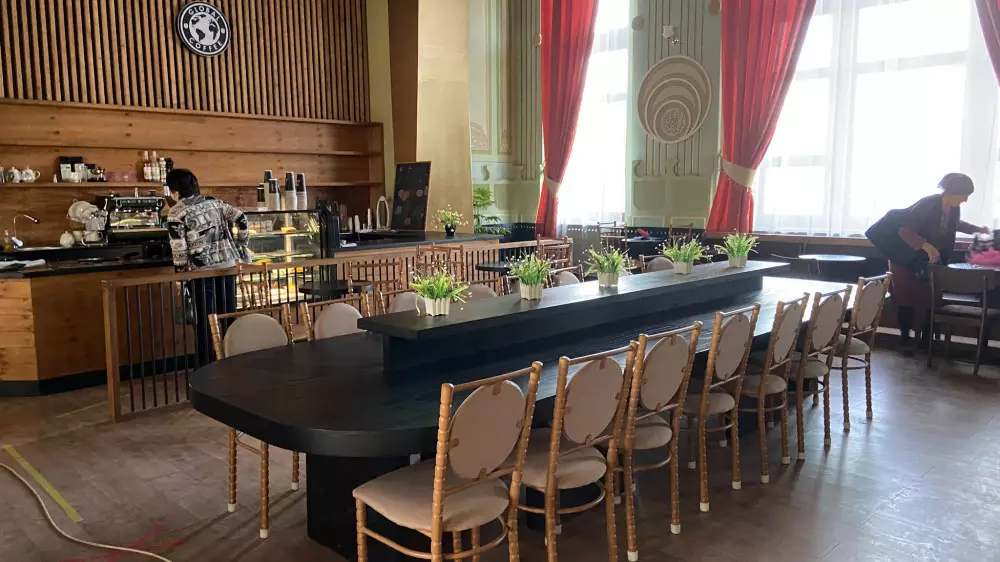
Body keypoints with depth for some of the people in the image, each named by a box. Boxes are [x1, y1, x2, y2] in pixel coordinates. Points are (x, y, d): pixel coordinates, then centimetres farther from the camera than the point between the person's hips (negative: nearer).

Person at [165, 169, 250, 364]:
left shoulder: (176, 213, -4)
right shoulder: (214, 203, 11)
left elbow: (178, 247, -10)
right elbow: (241, 219, 5)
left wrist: (180, 272, 0)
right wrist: (240, 247, 12)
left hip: (202, 270, -5)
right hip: (228, 264, 5)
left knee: (204, 321, 2)